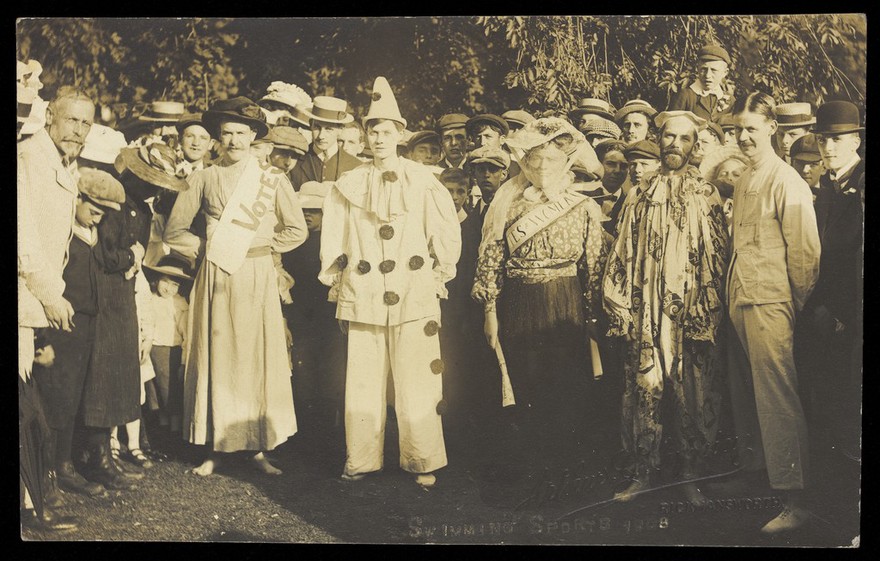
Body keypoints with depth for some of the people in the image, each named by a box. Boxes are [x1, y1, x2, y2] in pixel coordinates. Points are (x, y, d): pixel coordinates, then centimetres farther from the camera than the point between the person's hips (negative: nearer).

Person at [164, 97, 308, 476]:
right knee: (214, 358, 1)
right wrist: (204, 249, 0)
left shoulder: (273, 179, 4)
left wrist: (261, 249, 2)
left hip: (256, 278, -1)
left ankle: (259, 447, 7)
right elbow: (174, 231, 9)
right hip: (215, 279, 1)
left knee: (258, 357, 0)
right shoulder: (203, 179, 6)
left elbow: (296, 231, 7)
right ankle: (216, 447, 8)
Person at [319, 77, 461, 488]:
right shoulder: (348, 186, 7)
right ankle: (361, 460, 15)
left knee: (416, 382, -1)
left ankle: (422, 461, 9)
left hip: (414, 296, -2)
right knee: (362, 381, 4)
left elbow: (447, 232, 6)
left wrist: (437, 277, 6)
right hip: (362, 296, 2)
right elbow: (333, 240, 11)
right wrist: (337, 285, 10)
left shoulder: (422, 182, 2)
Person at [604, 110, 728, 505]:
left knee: (694, 398, 1)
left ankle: (690, 476, 14)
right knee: (642, 394, 1)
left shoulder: (706, 196, 9)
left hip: (693, 315, -1)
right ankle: (643, 473, 13)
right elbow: (623, 256, 10)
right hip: (646, 314, 1)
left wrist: (709, 311, -5)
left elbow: (718, 258, 4)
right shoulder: (641, 196, 12)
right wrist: (621, 309, 2)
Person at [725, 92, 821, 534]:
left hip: (769, 304, -8)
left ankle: (794, 502, -2)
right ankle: (752, 469, 30)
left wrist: (797, 306, -6)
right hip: (739, 299, 8)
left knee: (776, 399, -7)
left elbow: (804, 251, -11)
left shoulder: (786, 182, -10)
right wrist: (732, 293, 14)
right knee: (745, 393, 15)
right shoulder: (742, 181, 15)